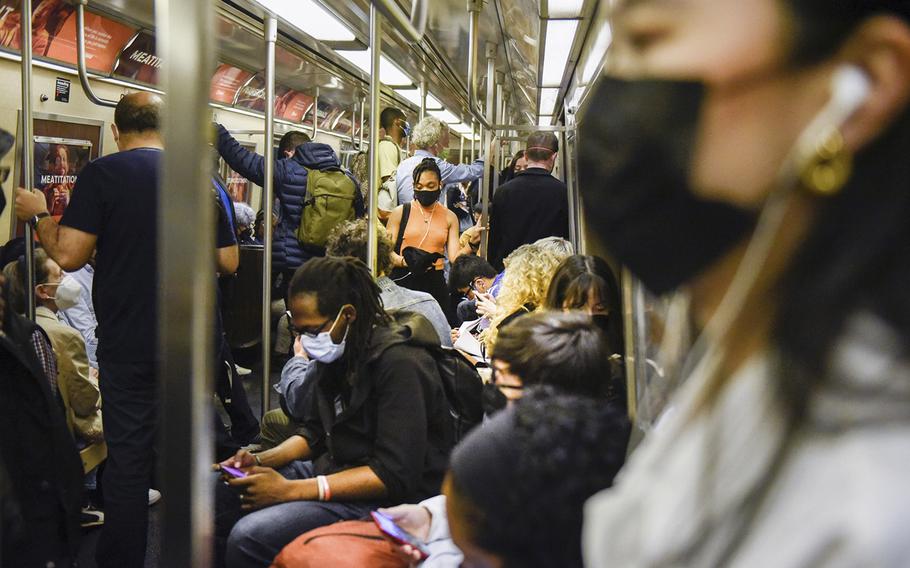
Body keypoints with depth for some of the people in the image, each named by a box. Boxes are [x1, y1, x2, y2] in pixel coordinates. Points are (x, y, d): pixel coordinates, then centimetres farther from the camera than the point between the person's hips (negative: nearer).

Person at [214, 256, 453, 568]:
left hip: (383, 497, -9)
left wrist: (290, 489, -25)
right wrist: (261, 461, -3)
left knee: (249, 537, -26)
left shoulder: (399, 363, -21)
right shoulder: (336, 351, 6)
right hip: (331, 469, 9)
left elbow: (395, 475, -25)